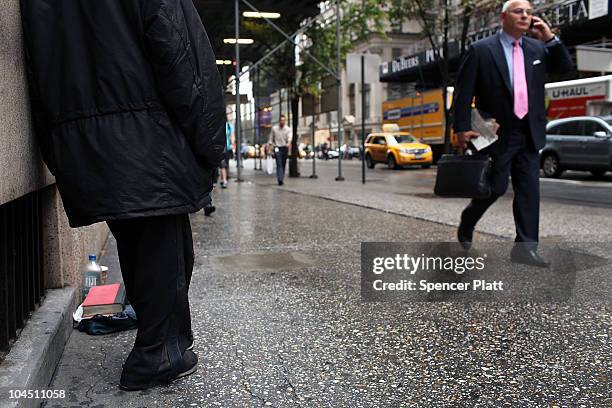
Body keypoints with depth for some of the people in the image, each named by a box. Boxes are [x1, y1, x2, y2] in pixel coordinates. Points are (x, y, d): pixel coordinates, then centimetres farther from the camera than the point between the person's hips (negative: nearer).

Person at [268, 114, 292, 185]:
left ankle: (281, 179, 21)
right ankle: (280, 179, -23)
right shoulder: (274, 128, 5)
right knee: (279, 164, -14)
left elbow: (289, 137, -15)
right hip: (277, 148, -2)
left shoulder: (288, 129, 3)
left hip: (285, 148, 2)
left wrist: (289, 142, -35)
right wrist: (270, 145, -1)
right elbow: (271, 138, 10)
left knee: (283, 164, 9)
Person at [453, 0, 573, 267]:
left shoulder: (537, 48, 10)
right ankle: (467, 222, 27)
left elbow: (566, 68, 12)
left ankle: (525, 247, 7)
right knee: (496, 187, -1)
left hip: (530, 133, 5)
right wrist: (462, 129, -13)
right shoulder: (481, 50, -5)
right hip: (497, 133, -5)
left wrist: (551, 39, 0)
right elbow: (464, 92, -7)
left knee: (529, 190, 2)